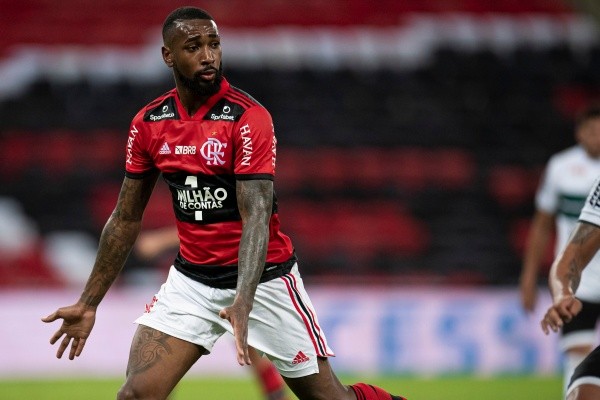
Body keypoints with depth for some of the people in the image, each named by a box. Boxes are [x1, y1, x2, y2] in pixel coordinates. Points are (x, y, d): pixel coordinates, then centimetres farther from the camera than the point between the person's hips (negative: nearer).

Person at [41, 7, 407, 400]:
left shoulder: (249, 117, -17)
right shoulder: (148, 123, -1)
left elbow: (257, 216, -25)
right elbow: (126, 219, 9)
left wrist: (243, 301, -40)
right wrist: (88, 304, 9)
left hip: (263, 277, -4)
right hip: (191, 279, 4)